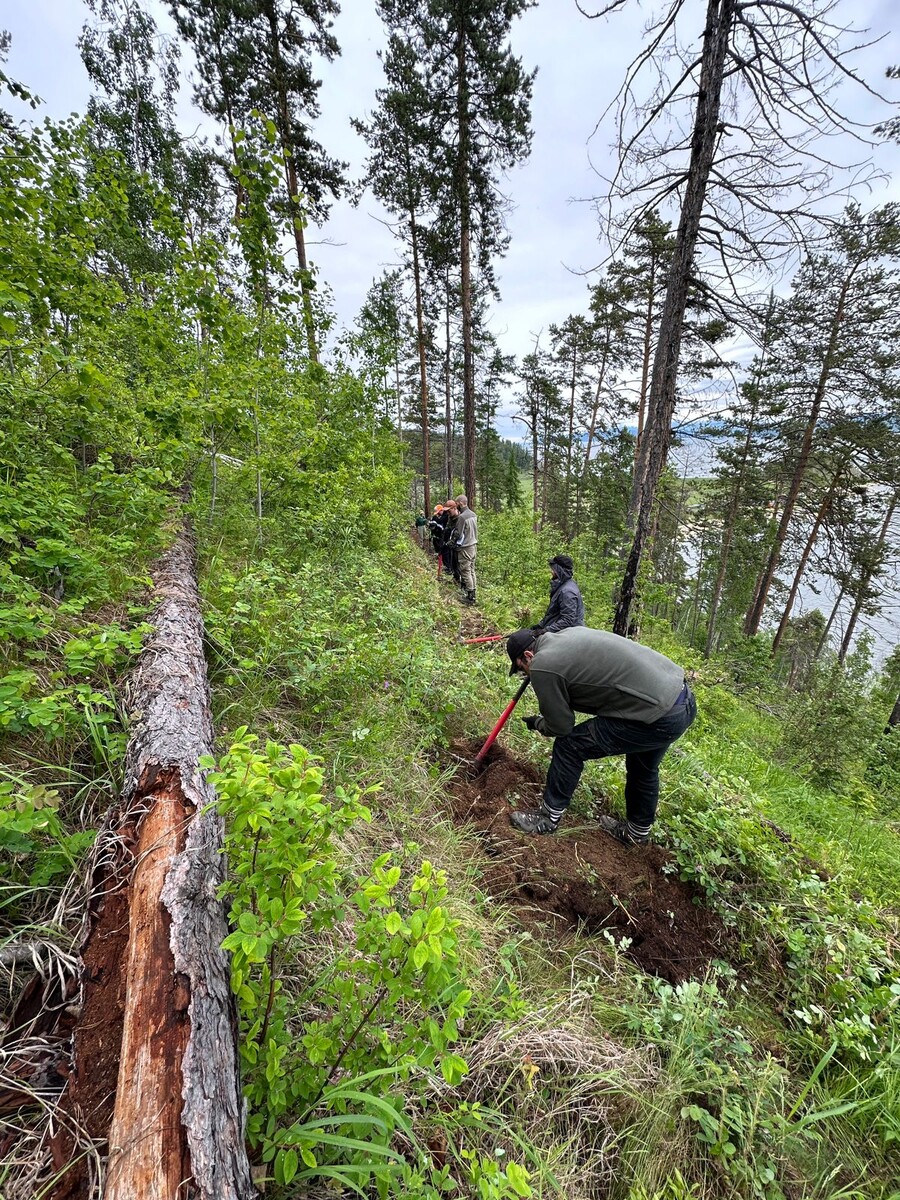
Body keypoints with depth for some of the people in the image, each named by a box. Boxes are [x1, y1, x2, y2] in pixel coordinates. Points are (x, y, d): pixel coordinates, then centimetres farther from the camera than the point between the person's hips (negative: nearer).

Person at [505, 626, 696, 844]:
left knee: (569, 746, 3)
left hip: (659, 716, -9)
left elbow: (561, 727, -4)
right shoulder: (569, 632, 13)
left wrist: (537, 723, 18)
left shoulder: (541, 666, -12)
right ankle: (638, 833, 51)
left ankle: (548, 819, 19)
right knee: (643, 769, 30)